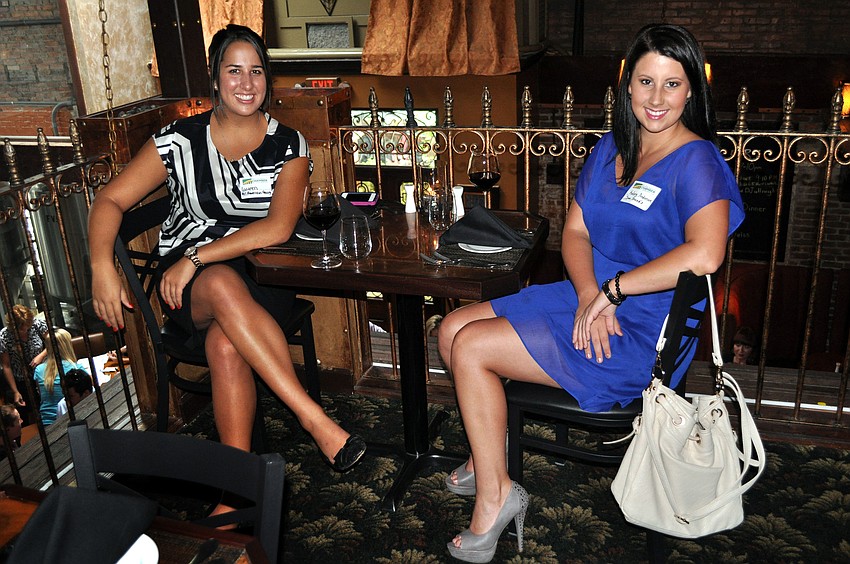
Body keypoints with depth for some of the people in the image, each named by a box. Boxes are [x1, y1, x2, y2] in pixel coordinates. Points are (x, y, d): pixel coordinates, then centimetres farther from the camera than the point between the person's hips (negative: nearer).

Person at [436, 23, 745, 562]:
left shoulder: (696, 161, -15)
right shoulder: (611, 148, 9)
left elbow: (704, 255, -32)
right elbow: (575, 232, 7)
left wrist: (612, 290, -23)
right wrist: (589, 295, -12)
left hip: (640, 336, -8)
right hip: (586, 297, 8)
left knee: (471, 348, -15)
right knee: (453, 329, 3)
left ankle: (494, 496, 0)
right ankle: (490, 451, 19)